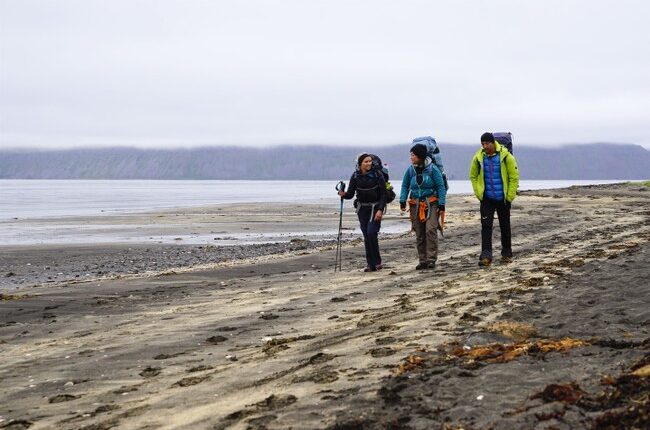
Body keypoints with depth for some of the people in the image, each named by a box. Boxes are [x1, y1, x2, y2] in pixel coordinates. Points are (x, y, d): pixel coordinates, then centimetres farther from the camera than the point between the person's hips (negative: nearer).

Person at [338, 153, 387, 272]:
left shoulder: (377, 174, -8)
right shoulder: (355, 176, 0)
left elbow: (383, 194, -8)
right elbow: (350, 194, 0)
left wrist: (380, 210, -17)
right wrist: (343, 194, -22)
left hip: (375, 207, -3)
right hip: (362, 208, 3)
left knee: (371, 232, -17)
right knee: (366, 236, 2)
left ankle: (377, 262, -6)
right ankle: (371, 264, 7)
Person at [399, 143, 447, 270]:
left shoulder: (432, 169, -8)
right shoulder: (410, 170, 3)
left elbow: (441, 187, -5)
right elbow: (405, 186, 12)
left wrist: (441, 205, -10)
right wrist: (402, 201, 0)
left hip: (431, 203, -4)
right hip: (416, 205, 4)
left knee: (430, 230, -17)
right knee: (419, 234, 5)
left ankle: (431, 259, -11)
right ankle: (423, 261, 12)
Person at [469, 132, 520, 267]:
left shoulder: (505, 156, -13)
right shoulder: (478, 158, -5)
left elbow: (514, 177, -6)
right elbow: (473, 176, 10)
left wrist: (510, 196, -8)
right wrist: (478, 193, 2)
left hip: (503, 199, -1)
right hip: (487, 199, 1)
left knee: (505, 226, 11)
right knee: (486, 226, -8)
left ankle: (506, 254, 26)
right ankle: (486, 256, -10)